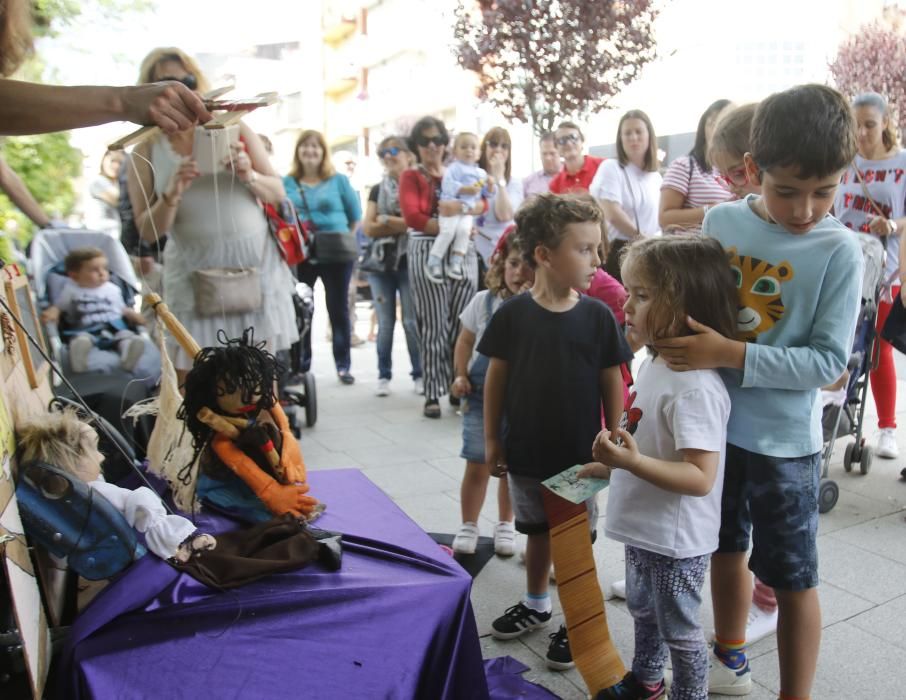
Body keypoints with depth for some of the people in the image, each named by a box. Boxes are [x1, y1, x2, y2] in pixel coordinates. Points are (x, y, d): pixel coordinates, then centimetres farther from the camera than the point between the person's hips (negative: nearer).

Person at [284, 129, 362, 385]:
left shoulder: (338, 180, 5)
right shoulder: (287, 182, 7)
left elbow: (355, 214, 8)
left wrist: (344, 238, 1)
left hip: (336, 253, -1)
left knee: (339, 308, 4)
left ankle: (343, 366, 12)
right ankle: (301, 366, 17)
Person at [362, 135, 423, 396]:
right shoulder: (377, 190, 14)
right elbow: (368, 228, 3)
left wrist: (386, 222, -7)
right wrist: (404, 224, -6)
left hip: (410, 261, -3)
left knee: (412, 321, -3)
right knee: (385, 323, 4)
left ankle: (419, 374, 8)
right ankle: (384, 376, 11)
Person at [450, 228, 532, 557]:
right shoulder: (484, 301, -5)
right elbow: (465, 340, 6)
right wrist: (461, 375, -3)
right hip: (481, 395, 1)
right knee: (477, 465, 5)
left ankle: (505, 524, 34)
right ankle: (468, 525, 23)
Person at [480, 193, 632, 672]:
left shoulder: (598, 316, -9)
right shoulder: (513, 314, -10)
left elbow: (612, 382, -2)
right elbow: (496, 378, -2)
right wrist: (491, 440, 0)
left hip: (581, 454, -1)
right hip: (526, 453, 1)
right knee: (537, 531, 21)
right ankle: (535, 604, 42)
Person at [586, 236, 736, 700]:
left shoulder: (696, 387, -29)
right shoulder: (654, 363, 0)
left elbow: (701, 478, -30)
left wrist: (633, 461, -39)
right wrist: (612, 466, 10)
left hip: (675, 539, -10)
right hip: (643, 528, 10)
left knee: (678, 628, 13)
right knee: (642, 610, 29)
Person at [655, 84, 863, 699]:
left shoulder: (840, 251, -14)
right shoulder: (721, 221, -3)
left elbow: (829, 361, -17)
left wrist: (731, 355, -26)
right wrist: (674, 333, -6)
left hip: (784, 439, -4)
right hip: (714, 419, 5)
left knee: (792, 576, 9)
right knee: (726, 547, 22)